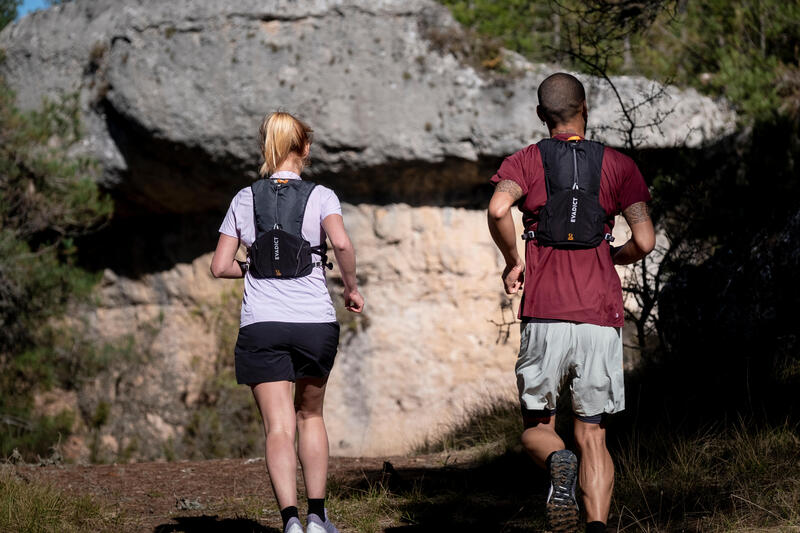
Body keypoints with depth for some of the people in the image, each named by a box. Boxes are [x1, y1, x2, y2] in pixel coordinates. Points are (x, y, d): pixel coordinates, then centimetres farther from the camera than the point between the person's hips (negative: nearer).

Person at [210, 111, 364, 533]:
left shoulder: (244, 199, 6)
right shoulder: (321, 197, 1)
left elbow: (220, 266, 5)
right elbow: (342, 244, -17)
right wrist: (351, 287, -1)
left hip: (261, 325, 0)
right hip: (316, 323, 0)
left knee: (279, 426, -4)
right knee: (310, 415, 20)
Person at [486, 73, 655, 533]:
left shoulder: (524, 162, 7)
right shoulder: (619, 166, 8)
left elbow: (499, 209, -15)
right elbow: (645, 241, -3)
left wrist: (513, 262, 1)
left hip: (544, 314, -1)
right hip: (601, 316, 1)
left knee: (536, 425, 13)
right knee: (593, 434, 7)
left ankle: (558, 463, -21)